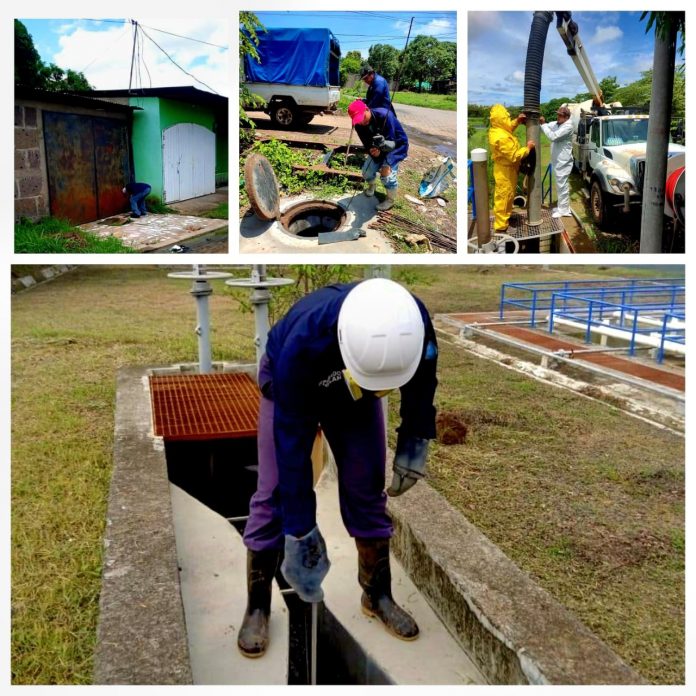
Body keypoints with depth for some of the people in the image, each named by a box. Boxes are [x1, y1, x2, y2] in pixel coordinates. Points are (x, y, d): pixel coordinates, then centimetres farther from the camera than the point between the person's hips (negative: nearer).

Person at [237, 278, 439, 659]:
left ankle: (378, 596, 21)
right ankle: (257, 609, 10)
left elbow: (421, 380, -10)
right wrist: (299, 531, -29)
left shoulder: (415, 323, -35)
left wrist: (414, 443, -8)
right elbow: (292, 442, -35)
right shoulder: (302, 343, -44)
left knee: (367, 492, 2)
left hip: (355, 397, 3)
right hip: (289, 384, -2)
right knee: (275, 496, -7)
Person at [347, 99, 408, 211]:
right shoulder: (359, 125, -17)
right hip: (378, 147, 6)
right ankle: (371, 186, 36)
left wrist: (386, 164, -39)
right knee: (367, 170, 0)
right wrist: (372, 150, -36)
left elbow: (390, 141, -32)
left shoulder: (384, 115, -35)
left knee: (387, 174, -18)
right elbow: (367, 144, -13)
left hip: (398, 145, -6)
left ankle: (390, 200, 7)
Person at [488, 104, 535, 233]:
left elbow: (509, 128, 25)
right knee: (504, 197, -1)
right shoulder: (502, 138, -30)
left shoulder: (497, 130, 1)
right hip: (505, 171, -10)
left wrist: (517, 121, 9)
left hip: (504, 169, 10)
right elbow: (513, 156, -27)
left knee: (507, 196, 22)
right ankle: (501, 225, 8)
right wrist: (528, 148, -16)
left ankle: (505, 218, 36)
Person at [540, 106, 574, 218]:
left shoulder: (568, 126, -19)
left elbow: (553, 136, -29)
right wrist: (541, 122, -8)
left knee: (562, 185, -3)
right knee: (560, 184, 18)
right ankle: (562, 206, 30)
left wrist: (543, 124, -23)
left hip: (563, 161, -9)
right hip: (557, 160, 9)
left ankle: (564, 210, 4)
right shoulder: (556, 124, 7)